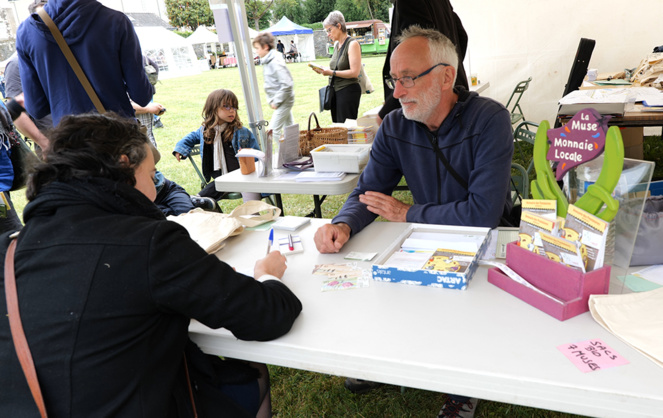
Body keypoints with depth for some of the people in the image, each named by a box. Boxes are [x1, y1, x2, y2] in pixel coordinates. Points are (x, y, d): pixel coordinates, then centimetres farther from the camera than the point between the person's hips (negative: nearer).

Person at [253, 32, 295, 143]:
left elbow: (286, 85, -25)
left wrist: (276, 102, -19)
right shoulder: (267, 62, 11)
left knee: (274, 130, -7)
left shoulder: (275, 62, -19)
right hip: (283, 100, 9)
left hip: (284, 101, -9)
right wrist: (271, 100, 8)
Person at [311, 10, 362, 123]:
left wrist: (332, 72, -18)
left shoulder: (352, 44, -11)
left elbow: (354, 72, -19)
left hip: (348, 91, -8)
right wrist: (323, 70, 5)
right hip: (336, 90, 8)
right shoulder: (336, 44, 14)